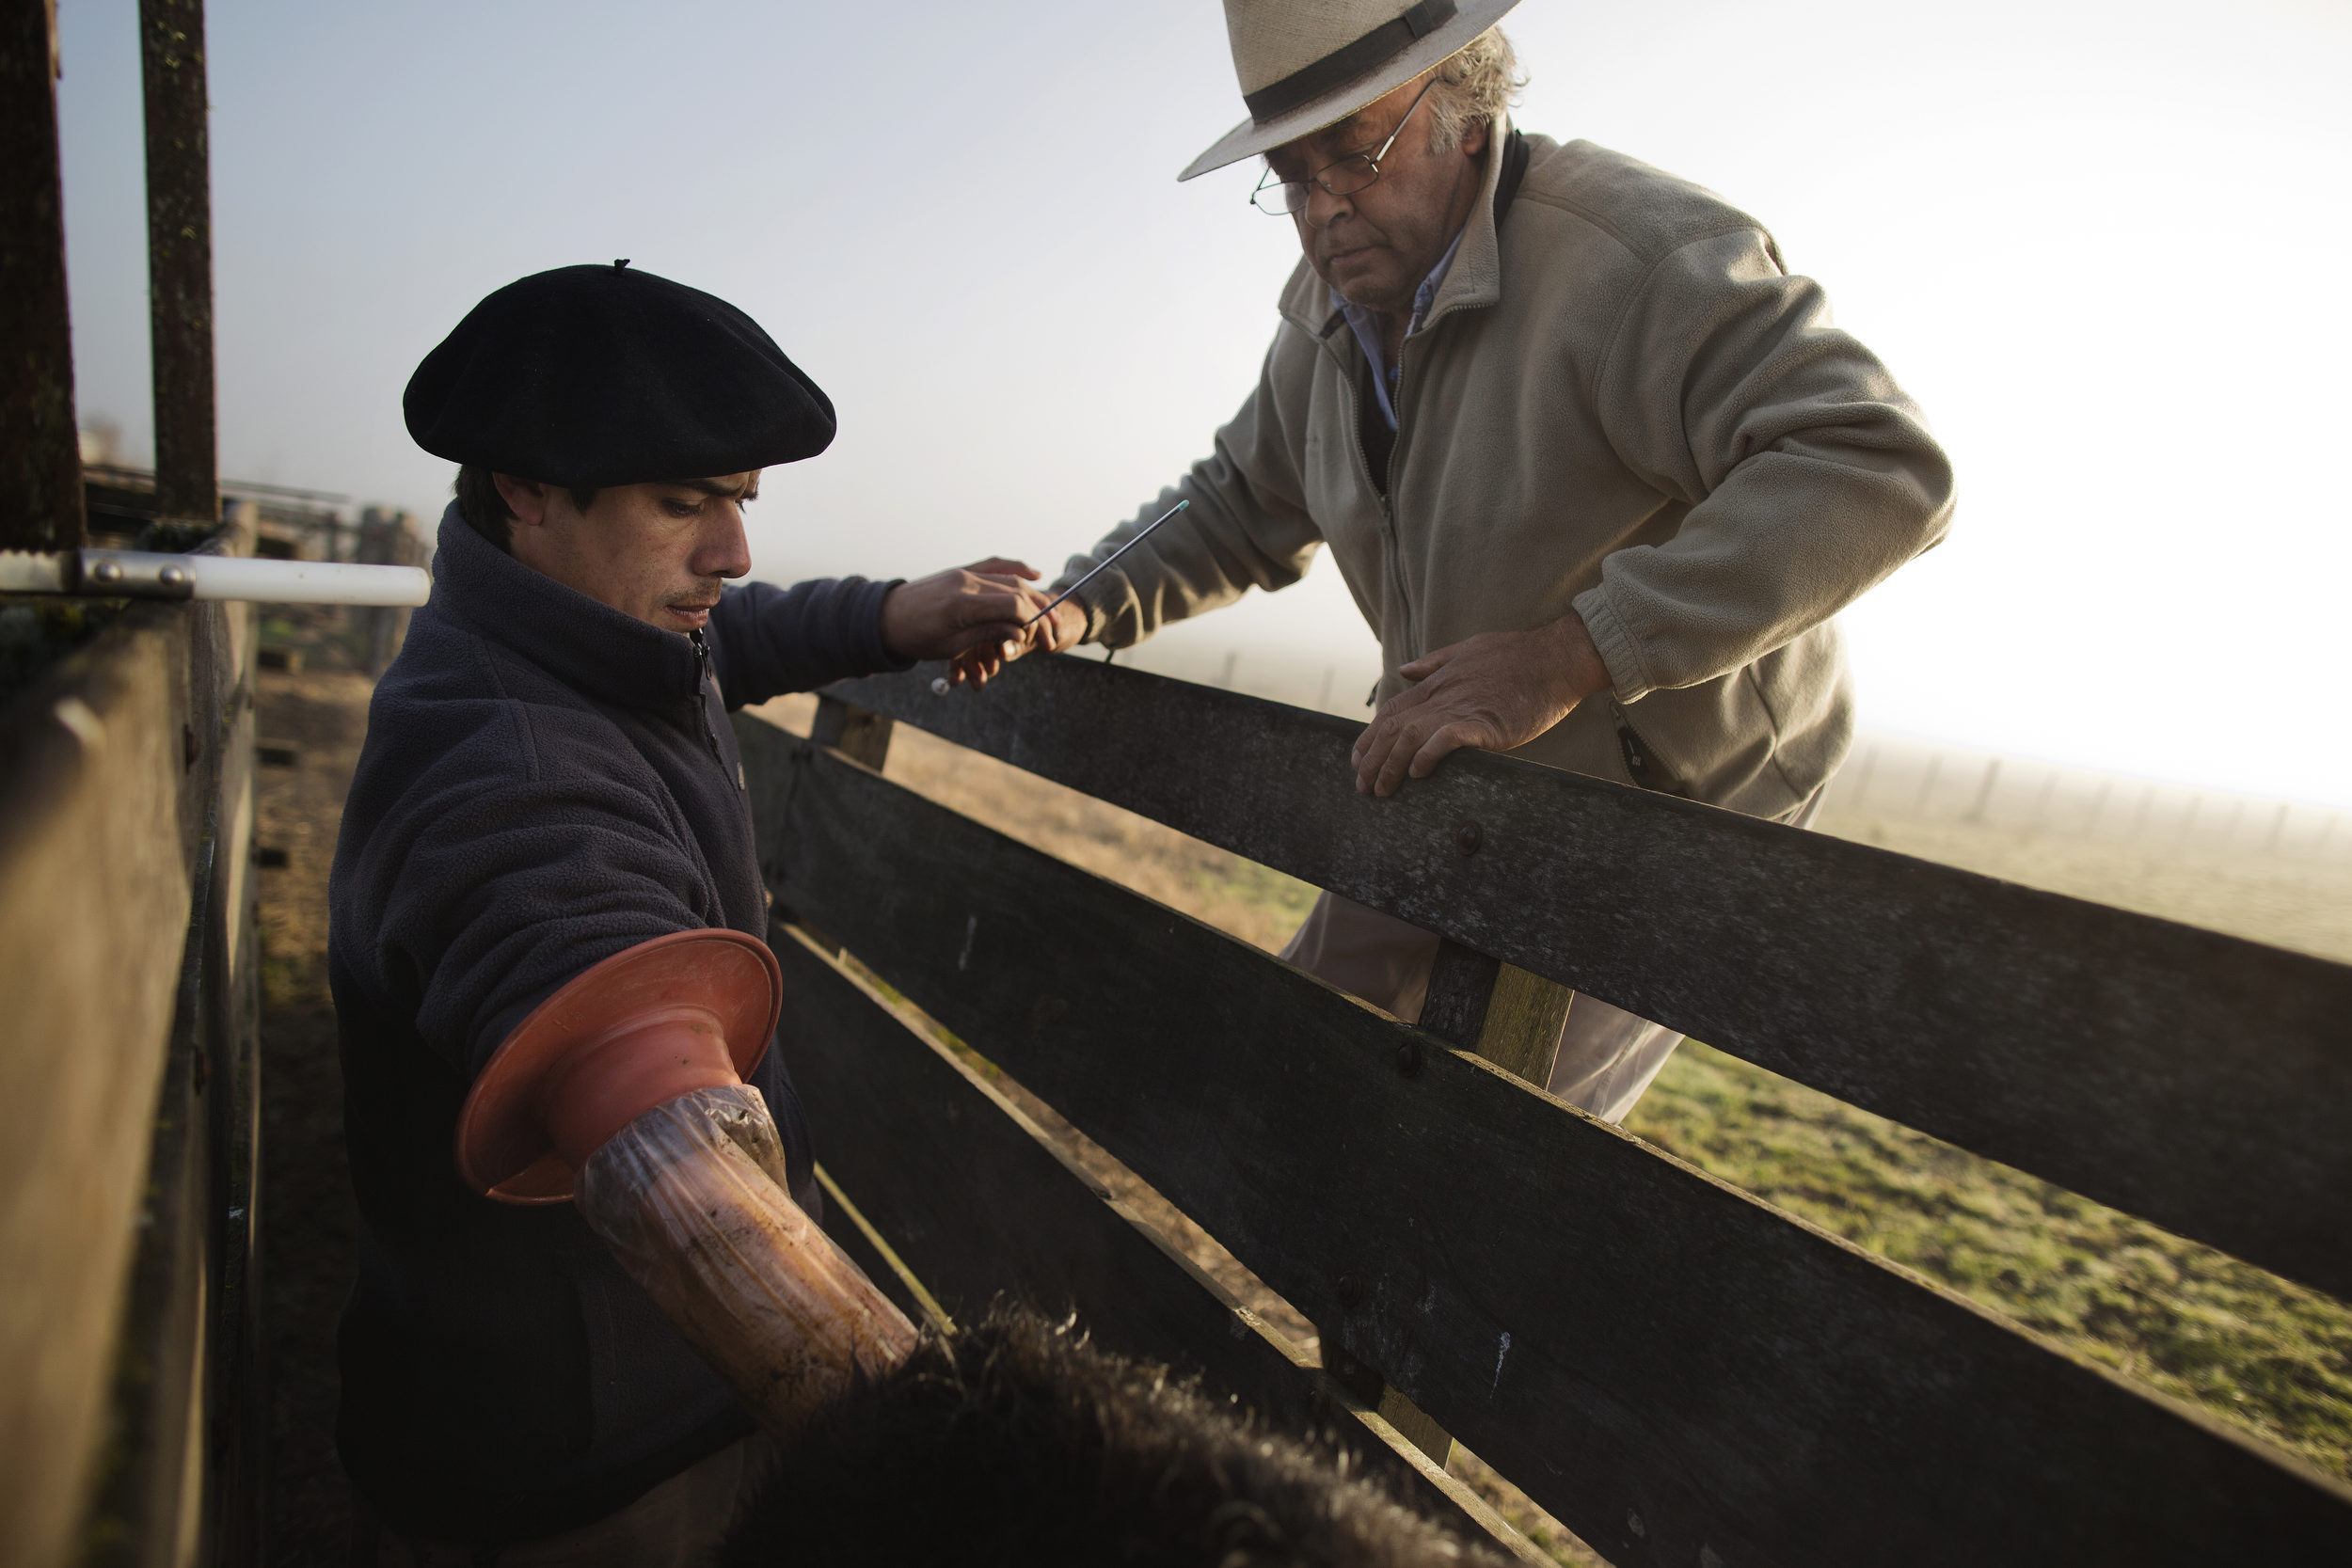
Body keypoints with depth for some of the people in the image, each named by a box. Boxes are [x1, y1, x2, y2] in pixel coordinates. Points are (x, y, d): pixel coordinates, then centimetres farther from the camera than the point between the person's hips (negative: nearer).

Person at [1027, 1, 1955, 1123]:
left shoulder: (1633, 254, -26)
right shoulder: (1330, 313, 1)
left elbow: (1880, 467, -34)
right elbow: (1241, 505, 14)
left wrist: (1569, 654, -42)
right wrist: (1081, 609, -1)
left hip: (1669, 795, -7)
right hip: (1466, 777, 8)